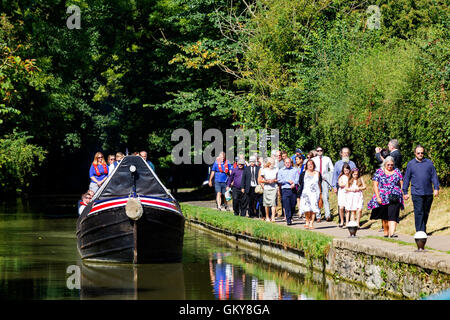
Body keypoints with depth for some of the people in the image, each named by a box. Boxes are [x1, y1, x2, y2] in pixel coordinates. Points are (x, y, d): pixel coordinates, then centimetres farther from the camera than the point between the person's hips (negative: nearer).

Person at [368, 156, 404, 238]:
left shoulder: (397, 172, 9)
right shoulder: (379, 172, 5)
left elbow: (401, 184, 11)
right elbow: (375, 185, 1)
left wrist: (402, 194, 0)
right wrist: (378, 197, -8)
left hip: (394, 198, -1)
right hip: (382, 198, 1)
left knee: (393, 215, -15)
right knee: (384, 216, 9)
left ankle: (392, 233, -24)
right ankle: (385, 232, 24)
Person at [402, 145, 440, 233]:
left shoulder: (429, 163, 8)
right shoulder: (410, 164, 5)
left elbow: (434, 176, 9)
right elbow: (406, 179, 8)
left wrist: (436, 188, -1)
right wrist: (405, 192, 5)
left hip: (428, 193, 2)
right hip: (416, 193, -2)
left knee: (426, 213, 11)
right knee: (419, 213, -10)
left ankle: (423, 230, 24)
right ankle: (419, 232, -11)